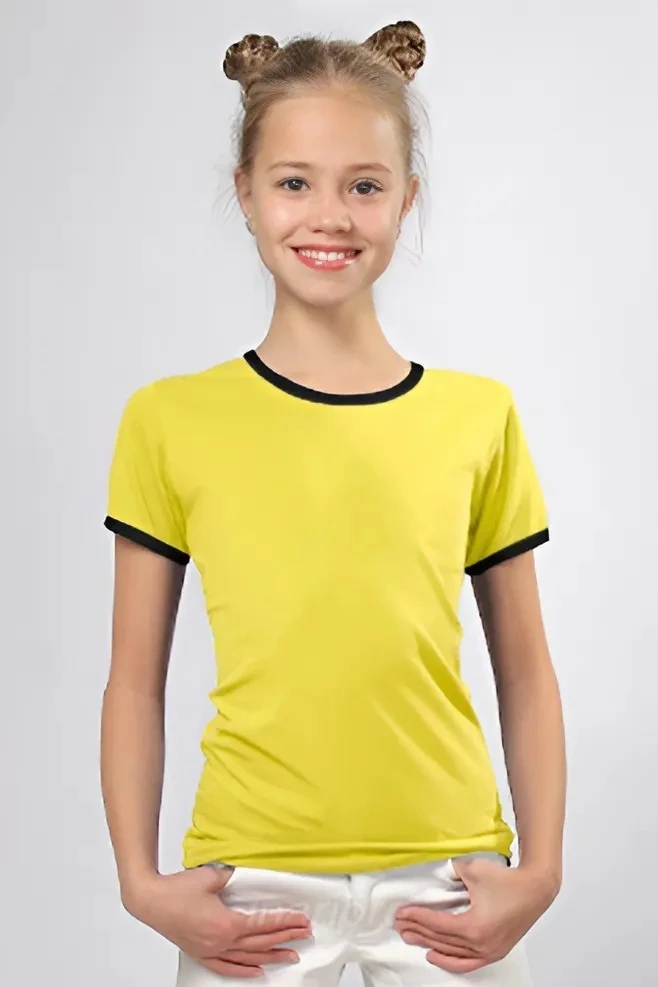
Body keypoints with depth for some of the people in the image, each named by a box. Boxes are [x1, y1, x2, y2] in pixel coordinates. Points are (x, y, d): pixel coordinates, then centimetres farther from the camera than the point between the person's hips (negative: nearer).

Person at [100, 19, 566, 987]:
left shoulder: (480, 416, 0)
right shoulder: (170, 420, -2)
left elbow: (526, 673, 6)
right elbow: (135, 682, 2)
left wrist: (539, 869, -1)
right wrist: (141, 881, -5)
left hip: (444, 878, 1)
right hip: (251, 890, 0)